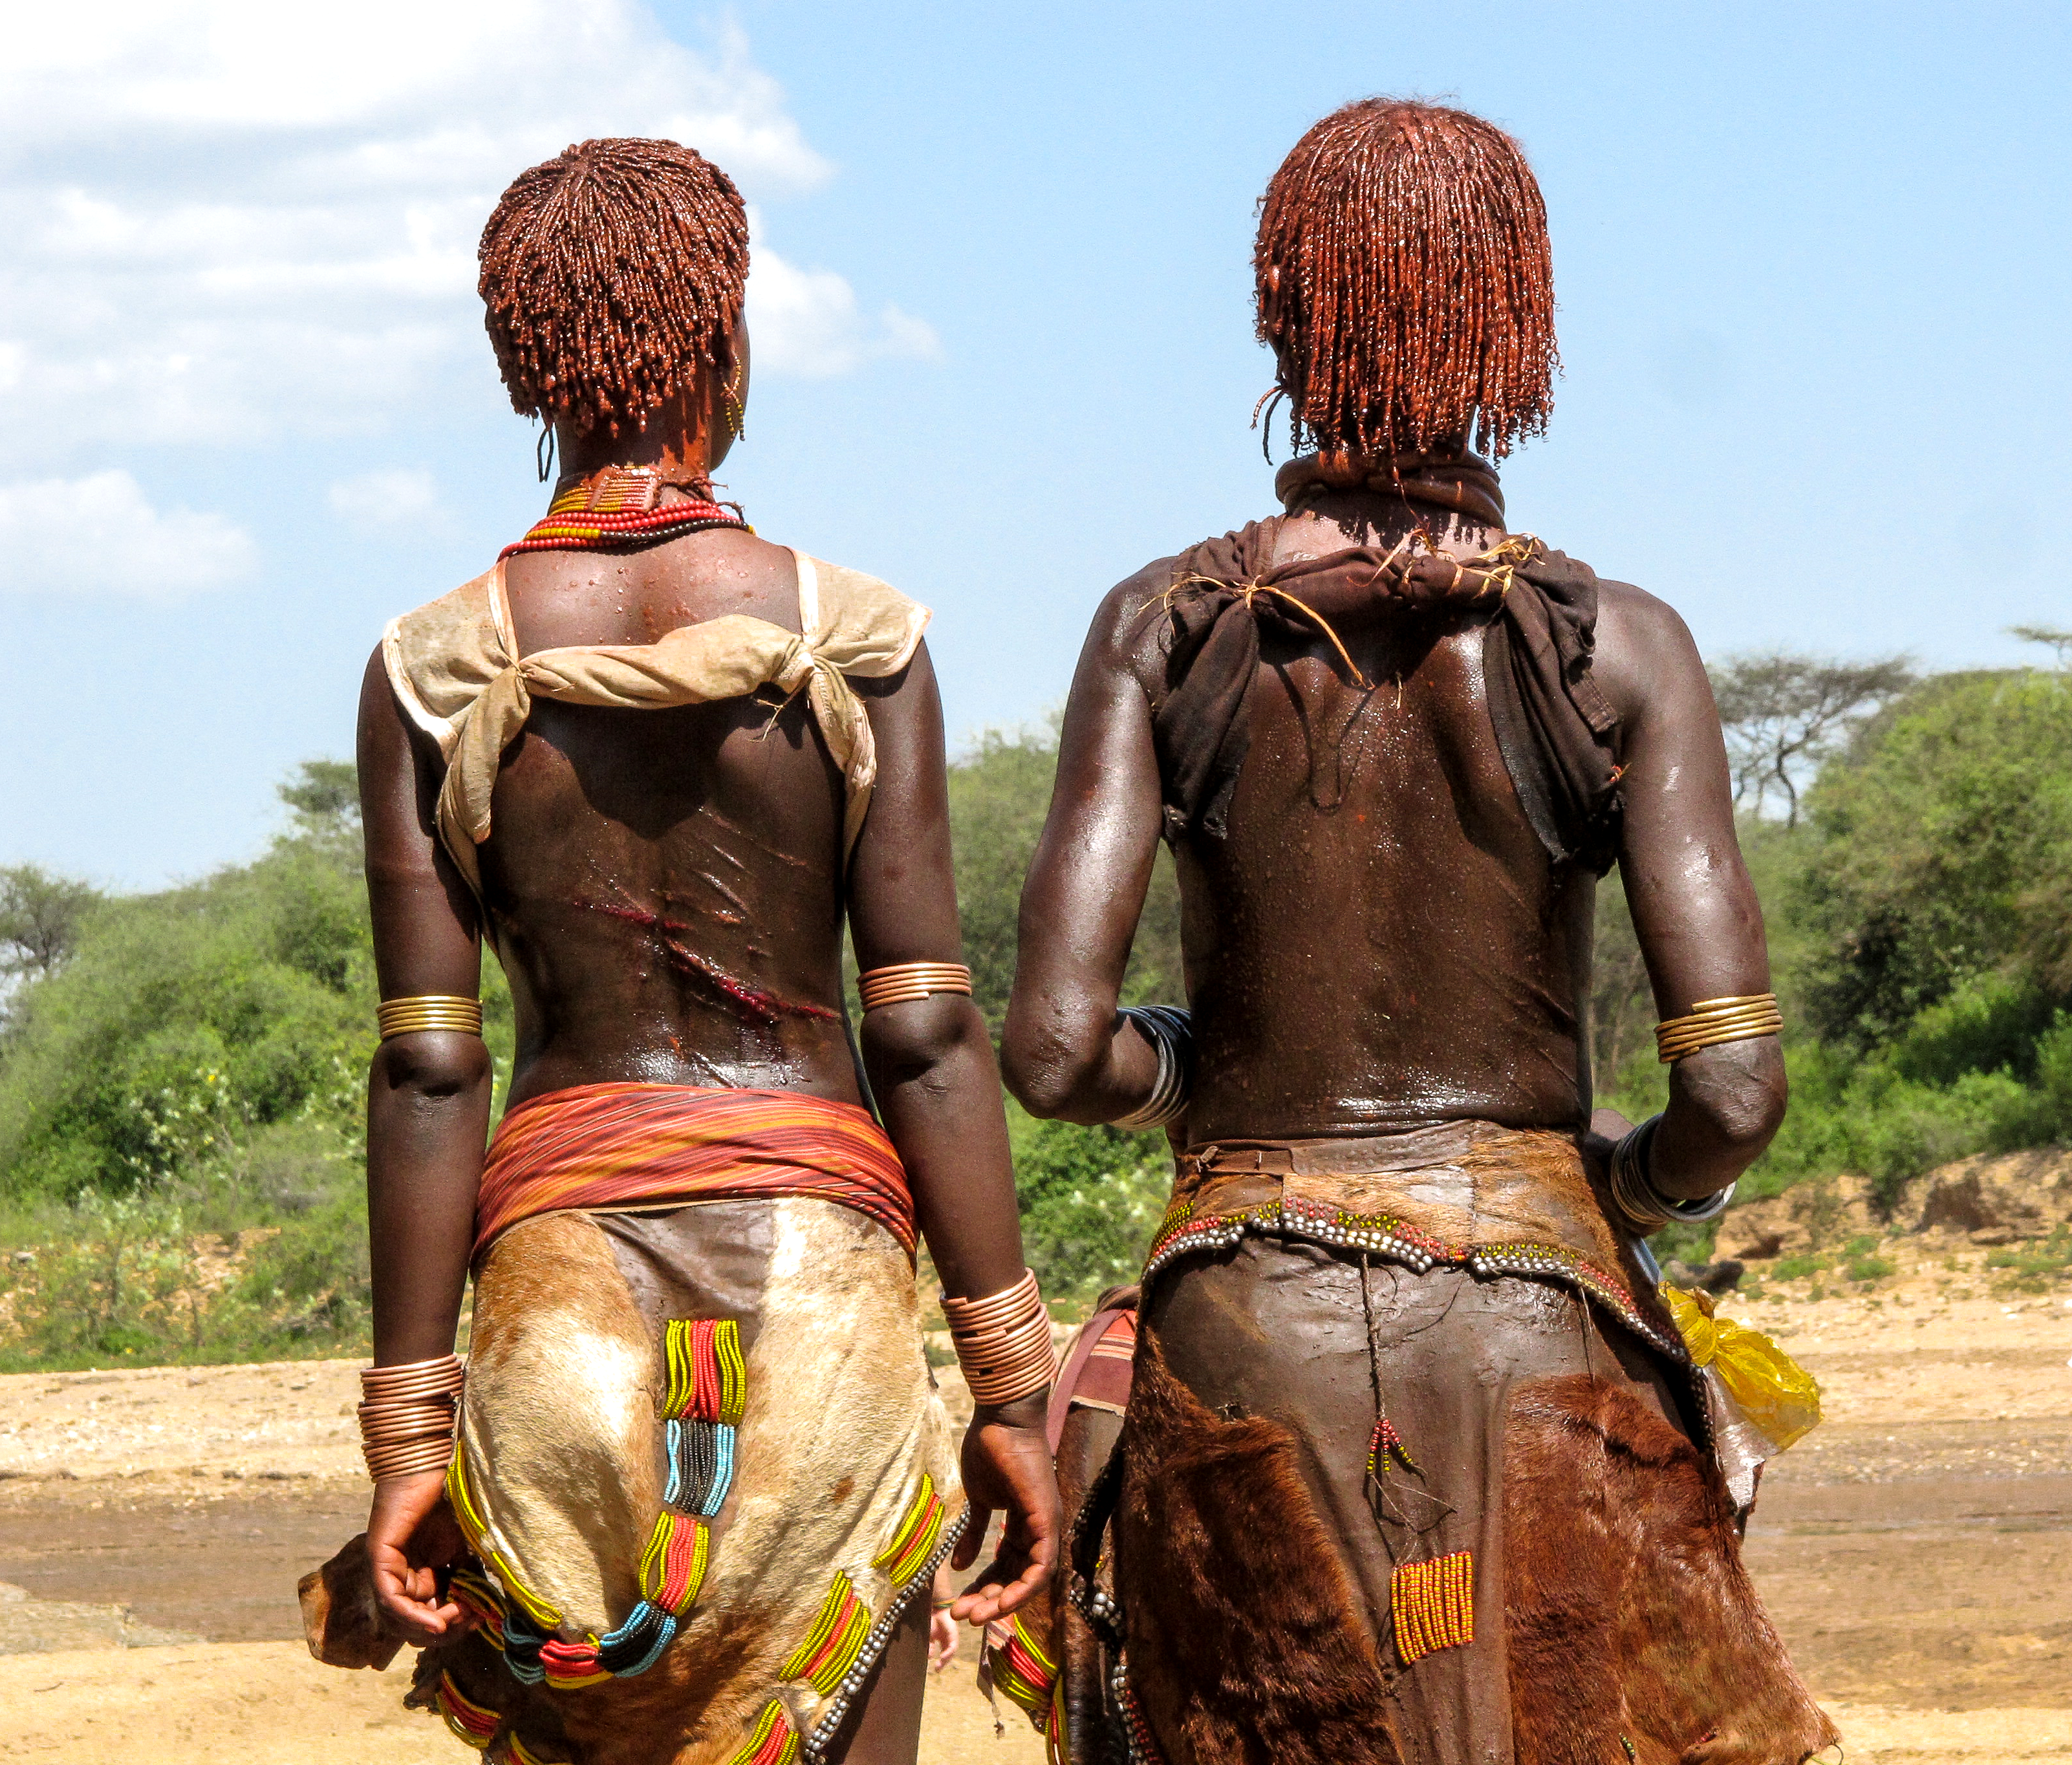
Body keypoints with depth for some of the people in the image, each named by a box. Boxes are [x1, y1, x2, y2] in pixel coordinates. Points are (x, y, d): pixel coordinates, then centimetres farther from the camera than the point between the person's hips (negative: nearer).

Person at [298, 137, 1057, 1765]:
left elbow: (426, 1072, -2)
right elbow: (926, 1034, -5)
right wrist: (1011, 1387, -1)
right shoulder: (851, 638, -3)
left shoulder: (433, 674, 0)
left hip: (562, 1261, 1)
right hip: (820, 1257, -1)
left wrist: (408, 1432, 2)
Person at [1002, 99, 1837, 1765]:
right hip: (1539, 1327, -1)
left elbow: (1055, 1050, -8)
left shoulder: (1166, 629, -1)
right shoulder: (1615, 649, -3)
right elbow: (1736, 1092, -10)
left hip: (1245, 1326, 1)